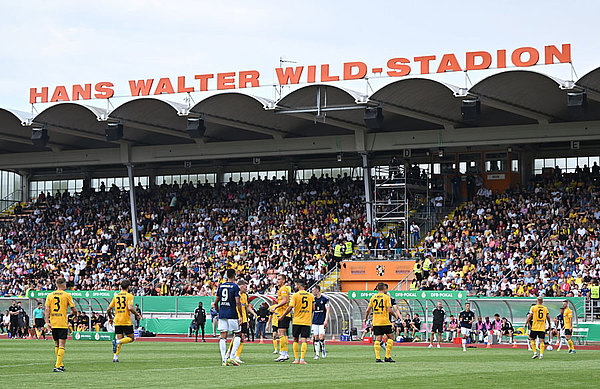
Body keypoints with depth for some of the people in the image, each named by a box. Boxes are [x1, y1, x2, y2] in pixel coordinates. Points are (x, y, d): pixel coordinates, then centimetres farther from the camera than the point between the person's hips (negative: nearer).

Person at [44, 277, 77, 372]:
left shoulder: (50, 295, 7)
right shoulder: (67, 295, -2)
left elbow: (47, 309, 0)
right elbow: (74, 310, -1)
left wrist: (47, 322, -2)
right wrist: (73, 312, 22)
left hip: (53, 324, 4)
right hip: (63, 324, -4)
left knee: (57, 345, 17)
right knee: (61, 345, -5)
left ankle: (60, 365, 24)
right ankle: (58, 366, -16)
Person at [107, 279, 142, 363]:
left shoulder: (116, 296, 10)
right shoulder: (129, 296, -4)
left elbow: (109, 309, 10)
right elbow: (130, 307, -19)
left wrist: (110, 318, 26)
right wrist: (137, 314, -4)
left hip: (117, 321, 5)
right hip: (127, 321, -5)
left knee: (119, 339, 9)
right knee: (131, 338, 7)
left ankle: (115, 357, -5)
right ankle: (117, 342, -20)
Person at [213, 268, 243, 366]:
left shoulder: (221, 286, 9)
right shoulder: (235, 287, -6)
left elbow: (216, 302, 12)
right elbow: (237, 302, -12)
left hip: (222, 314, 5)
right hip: (232, 315, -5)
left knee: (223, 337, 4)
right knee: (237, 335, 7)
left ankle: (224, 359, -2)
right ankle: (231, 357, -6)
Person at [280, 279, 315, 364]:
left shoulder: (295, 295, -5)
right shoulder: (311, 296, 6)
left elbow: (290, 308, -9)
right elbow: (313, 308, 8)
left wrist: (282, 316, 1)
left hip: (297, 321, -2)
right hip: (307, 321, 2)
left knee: (295, 340, 10)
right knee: (304, 340, -2)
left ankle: (296, 359, 7)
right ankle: (302, 359, -12)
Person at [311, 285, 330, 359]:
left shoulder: (324, 299, -4)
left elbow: (327, 310, -5)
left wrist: (326, 320, -13)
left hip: (322, 322, -4)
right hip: (315, 322, 4)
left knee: (321, 337, -13)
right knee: (316, 337, 0)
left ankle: (323, 350, 12)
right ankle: (317, 354, 3)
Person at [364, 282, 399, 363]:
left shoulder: (373, 297, 7)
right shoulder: (386, 297, -5)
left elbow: (368, 310, 7)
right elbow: (389, 310, -12)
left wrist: (366, 318, 23)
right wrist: (395, 315, 6)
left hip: (375, 322, 4)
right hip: (385, 321, -4)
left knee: (377, 339, 3)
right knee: (390, 337, 7)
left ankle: (377, 357, -4)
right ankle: (387, 357, 1)